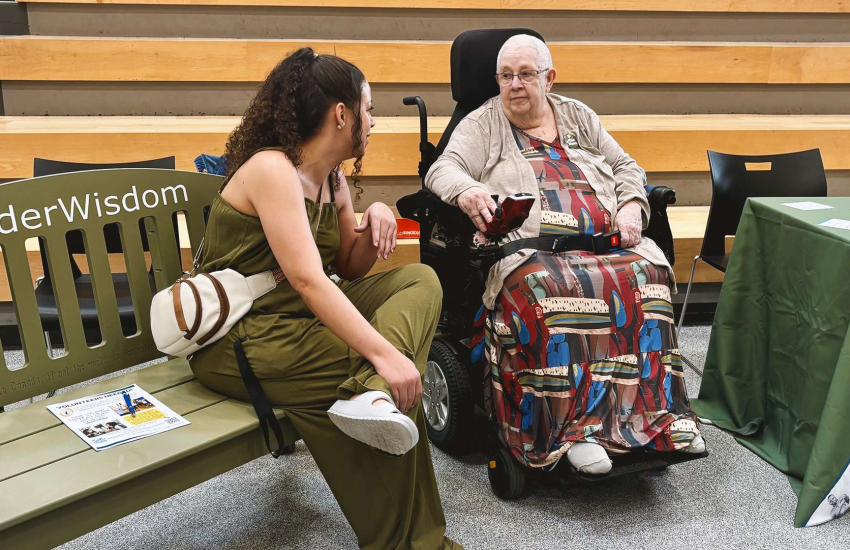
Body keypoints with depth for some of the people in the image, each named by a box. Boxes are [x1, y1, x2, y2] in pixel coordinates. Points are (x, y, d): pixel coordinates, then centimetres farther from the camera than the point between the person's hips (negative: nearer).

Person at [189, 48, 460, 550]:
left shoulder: (333, 179, 10)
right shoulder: (271, 169, -17)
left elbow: (349, 269, 15)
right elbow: (308, 280, -29)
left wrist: (376, 223, -5)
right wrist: (385, 354, -33)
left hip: (302, 317, 9)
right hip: (238, 341, -9)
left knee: (421, 281, -5)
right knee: (399, 378, -21)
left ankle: (371, 395, -30)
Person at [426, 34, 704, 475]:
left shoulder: (579, 117, 26)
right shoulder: (481, 125, 15)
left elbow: (626, 168, 26)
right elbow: (443, 170, -1)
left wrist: (632, 207, 4)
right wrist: (466, 191, -25)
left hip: (606, 241, 4)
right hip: (527, 244, -3)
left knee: (644, 276, -27)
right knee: (543, 290, -37)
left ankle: (654, 413, -22)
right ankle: (571, 426, -33)